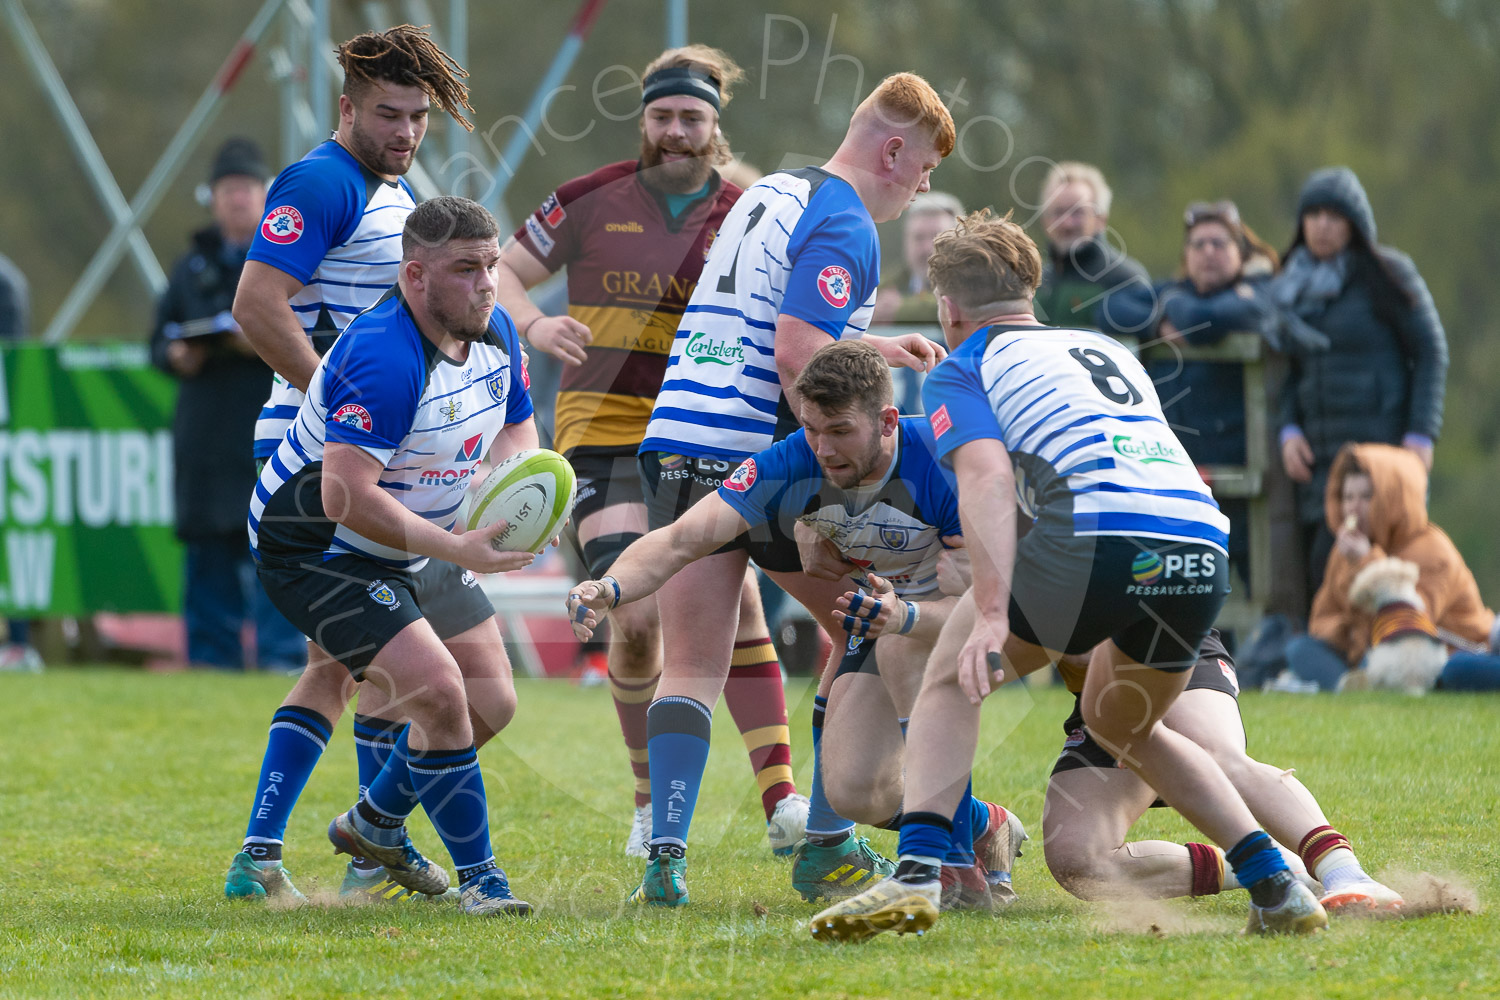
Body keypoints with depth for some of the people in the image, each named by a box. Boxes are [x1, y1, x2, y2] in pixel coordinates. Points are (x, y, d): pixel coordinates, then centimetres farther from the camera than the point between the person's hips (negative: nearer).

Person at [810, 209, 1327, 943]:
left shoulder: (962, 371, 15)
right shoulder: (1108, 349, 34)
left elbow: (988, 476, -5)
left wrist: (990, 615, -16)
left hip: (1099, 538, -6)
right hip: (1201, 554, 6)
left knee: (949, 680, 17)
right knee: (1122, 725, 32)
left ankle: (916, 875, -2)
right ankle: (1274, 885, 20)